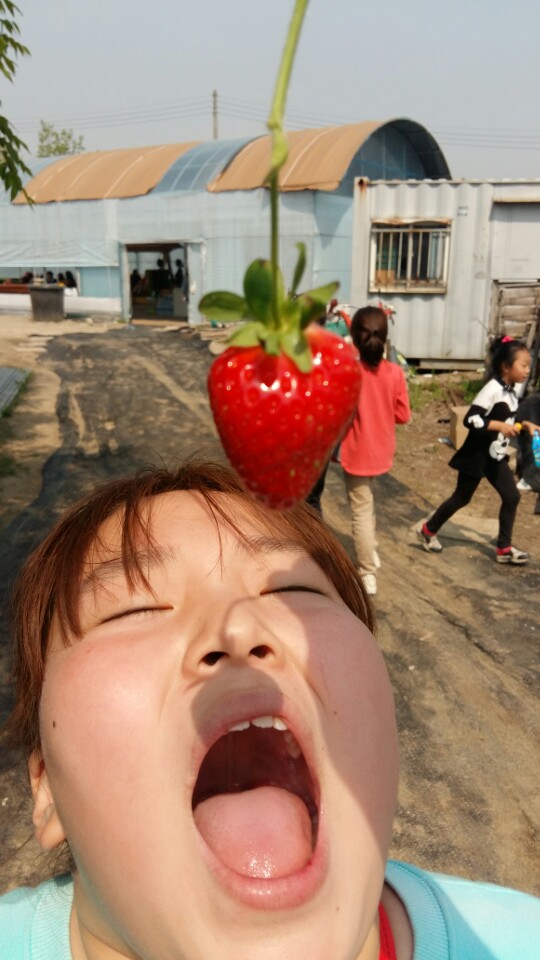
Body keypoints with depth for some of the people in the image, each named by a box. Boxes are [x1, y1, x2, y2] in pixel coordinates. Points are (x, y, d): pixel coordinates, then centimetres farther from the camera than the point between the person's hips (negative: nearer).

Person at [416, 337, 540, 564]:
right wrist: (500, 426, -30)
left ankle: (504, 548, 16)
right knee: (462, 498, 6)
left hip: (496, 455, 8)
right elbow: (470, 419, -27)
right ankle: (427, 530, 25)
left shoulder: (511, 390, 5)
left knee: (512, 497, 5)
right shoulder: (492, 389, -22)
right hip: (478, 455, -8)